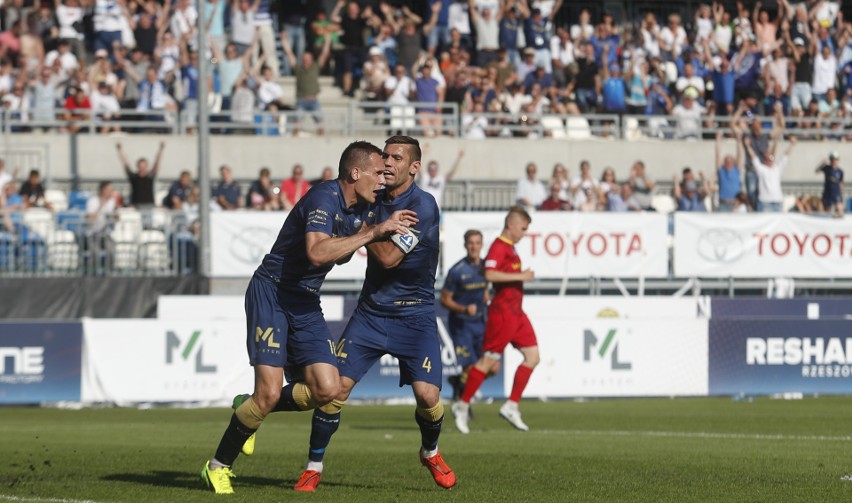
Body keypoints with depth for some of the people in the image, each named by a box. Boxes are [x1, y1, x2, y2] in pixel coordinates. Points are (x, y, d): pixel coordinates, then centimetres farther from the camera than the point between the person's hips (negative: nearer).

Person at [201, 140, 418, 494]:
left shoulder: (354, 209, 9)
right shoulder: (324, 197, -20)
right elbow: (317, 252, -35)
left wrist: (382, 229, 10)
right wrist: (373, 232, -30)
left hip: (306, 303, 8)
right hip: (271, 295, -8)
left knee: (327, 389, -6)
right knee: (270, 392, -15)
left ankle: (250, 413, 18)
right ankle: (218, 466, 4)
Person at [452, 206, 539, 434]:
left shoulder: (510, 248, 18)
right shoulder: (499, 247, -13)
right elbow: (490, 274, -28)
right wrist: (520, 276, -24)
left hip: (516, 313, 10)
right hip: (503, 312, -10)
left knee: (532, 356, 2)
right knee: (488, 360, -5)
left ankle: (511, 406, 5)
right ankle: (463, 405, 6)